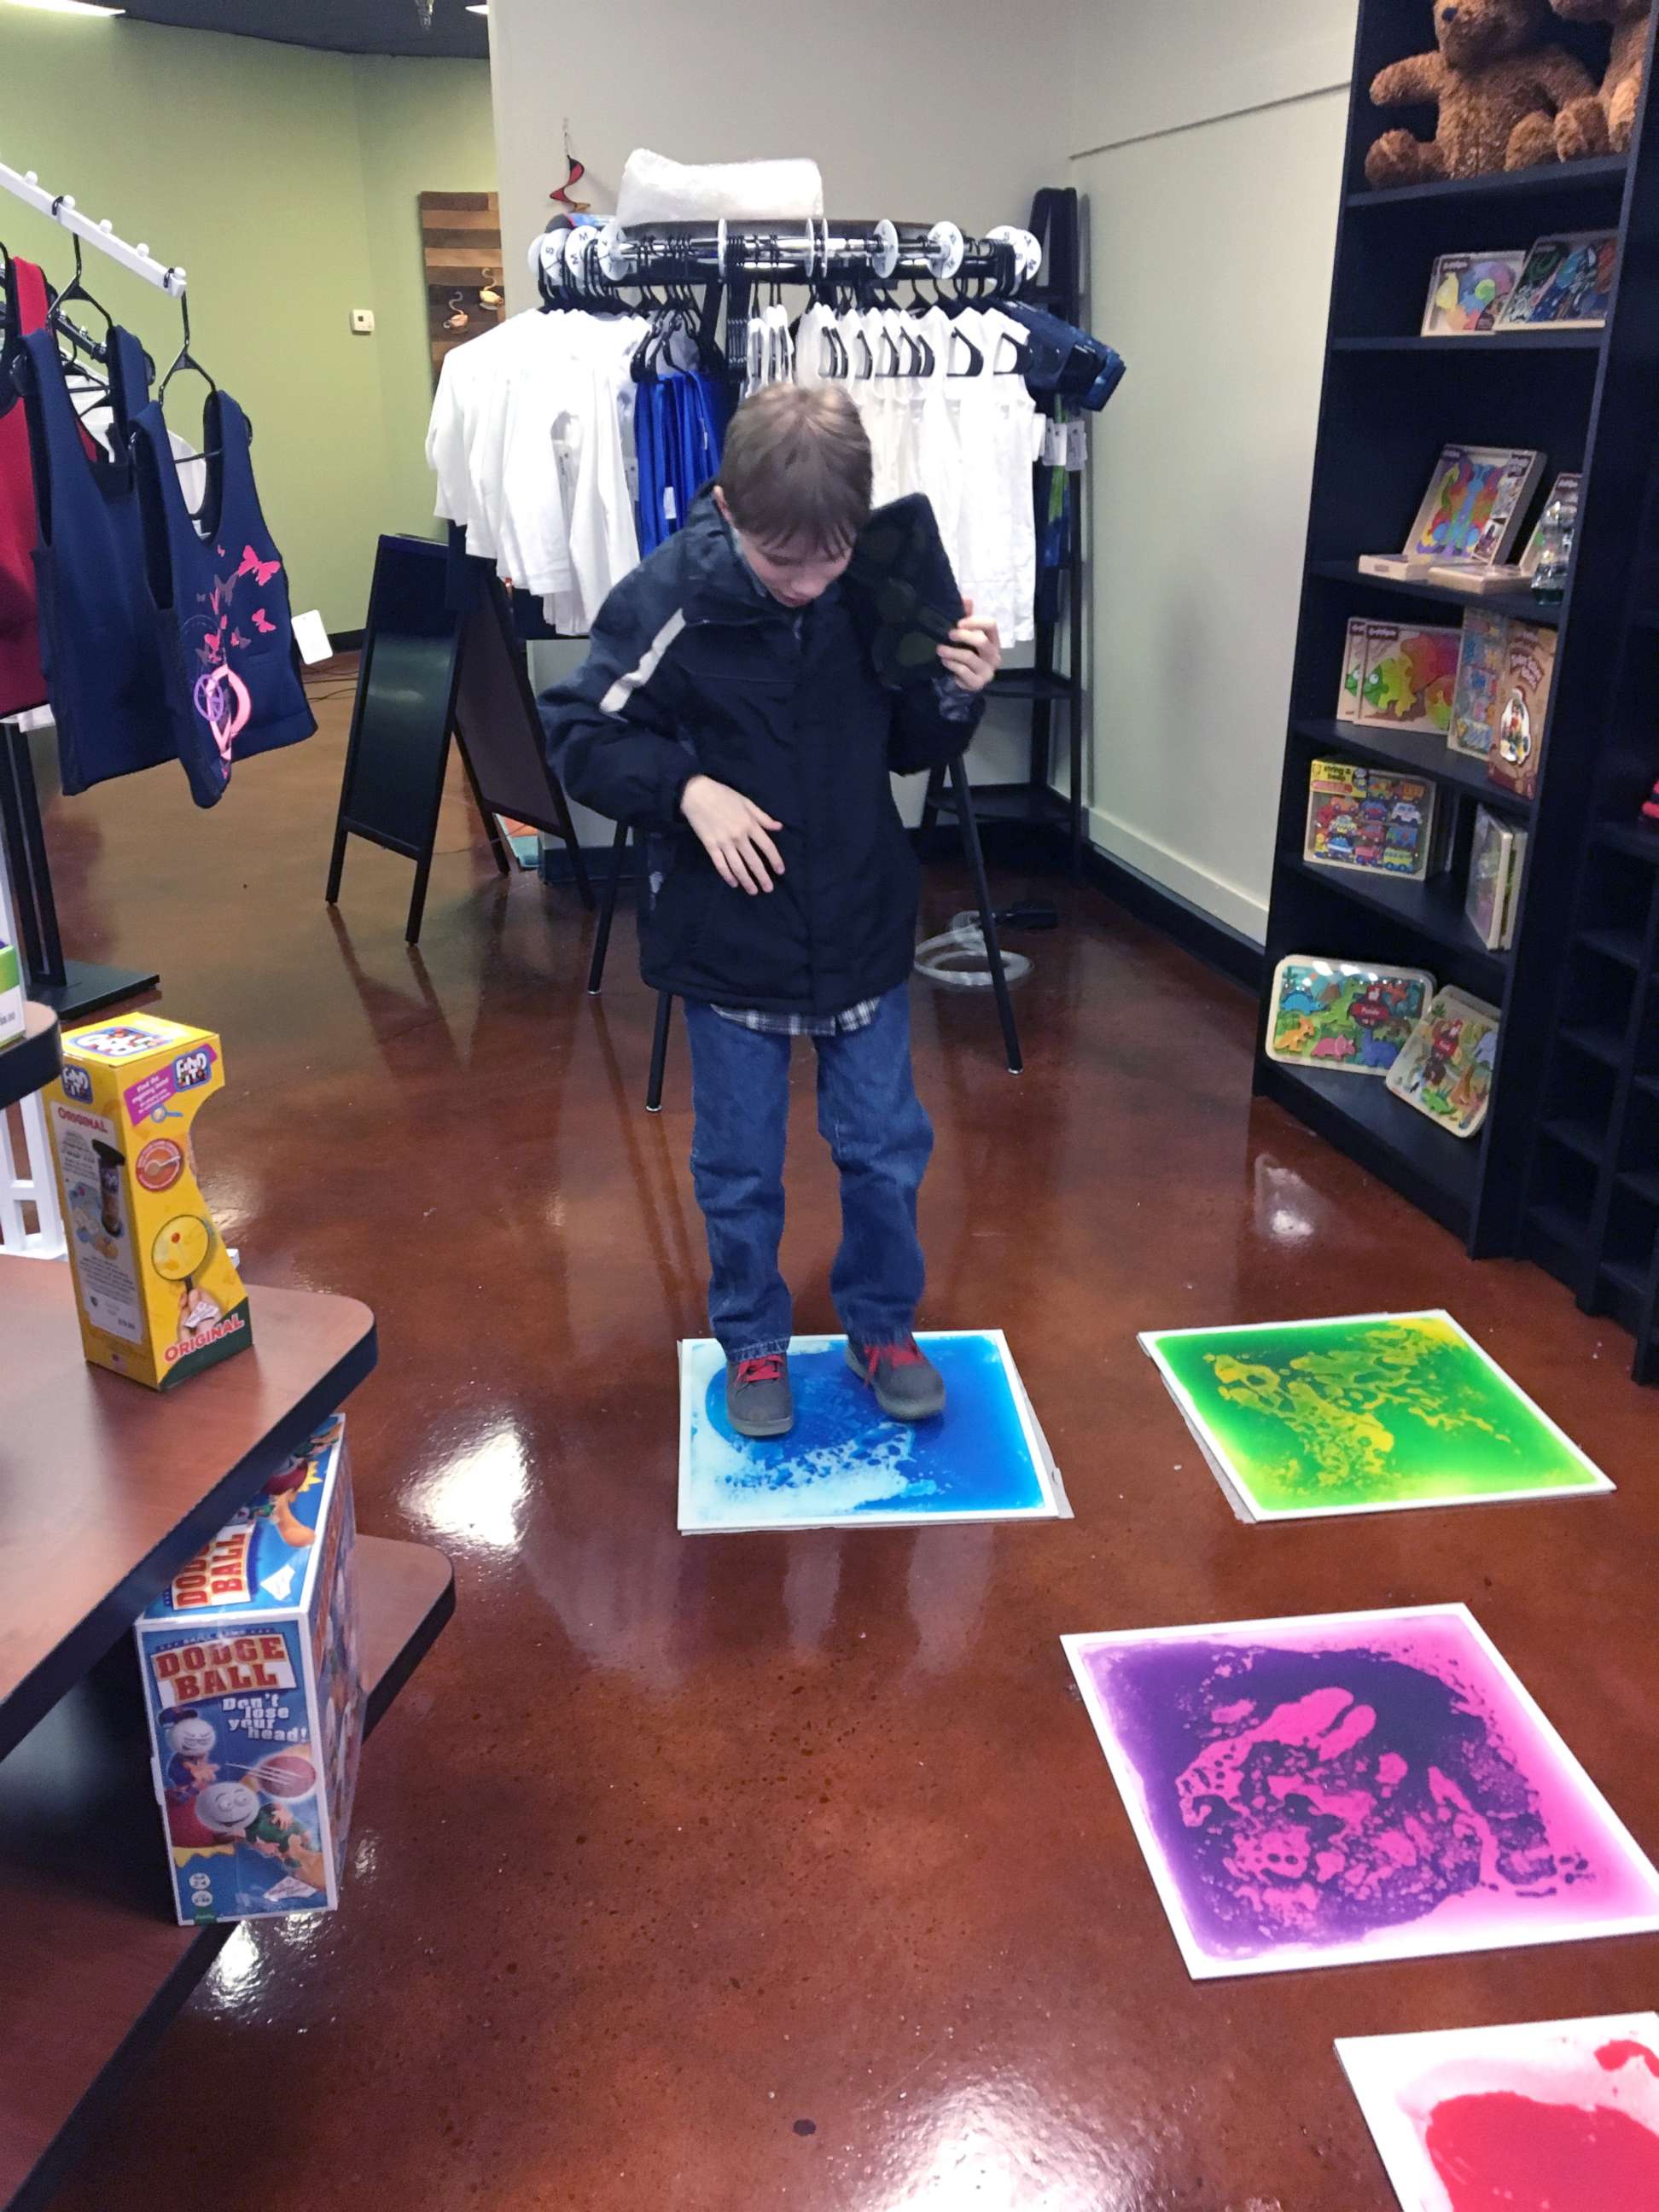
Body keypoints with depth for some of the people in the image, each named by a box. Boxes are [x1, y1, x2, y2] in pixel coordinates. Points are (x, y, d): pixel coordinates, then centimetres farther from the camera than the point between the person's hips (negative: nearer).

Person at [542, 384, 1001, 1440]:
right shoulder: (667, 599, -17)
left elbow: (912, 747, 3)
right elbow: (579, 737, -7)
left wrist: (958, 695, -17)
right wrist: (688, 786, -21)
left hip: (864, 929, 2)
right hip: (729, 942, -2)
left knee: (887, 1149, 13)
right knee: (739, 1167, 12)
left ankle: (883, 1326, 36)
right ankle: (753, 1344, 35)